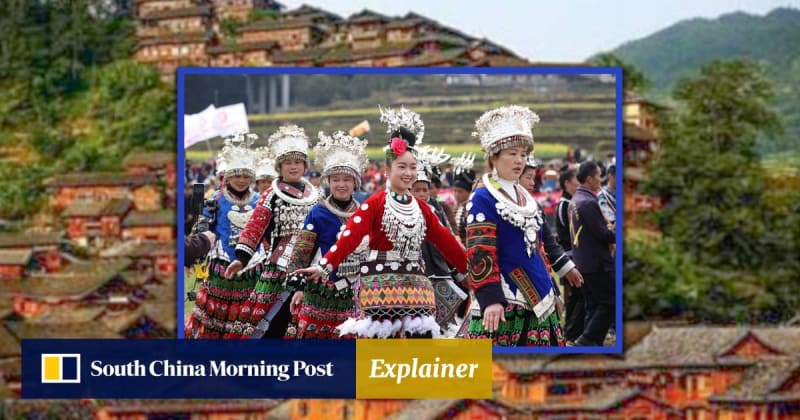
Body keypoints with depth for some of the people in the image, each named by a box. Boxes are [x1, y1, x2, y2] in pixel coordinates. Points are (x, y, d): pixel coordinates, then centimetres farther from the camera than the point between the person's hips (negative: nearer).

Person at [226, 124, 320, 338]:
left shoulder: (314, 195, 12)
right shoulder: (272, 195, -3)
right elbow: (255, 227, -10)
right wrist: (242, 257, -20)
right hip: (281, 267, -5)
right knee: (274, 321, -7)